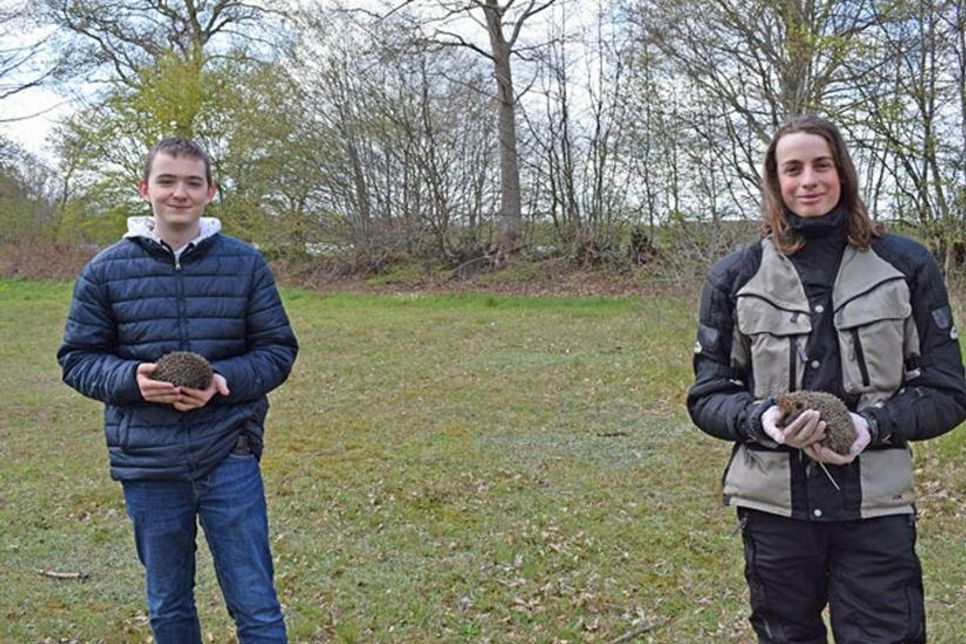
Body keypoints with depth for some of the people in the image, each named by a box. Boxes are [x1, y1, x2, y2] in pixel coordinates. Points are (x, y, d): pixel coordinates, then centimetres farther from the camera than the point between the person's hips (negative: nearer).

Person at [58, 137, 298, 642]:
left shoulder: (244, 264, 0)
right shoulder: (105, 270, 1)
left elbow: (278, 349, 3)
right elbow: (77, 358, 5)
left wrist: (226, 380, -16)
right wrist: (131, 378, -16)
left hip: (230, 457, -1)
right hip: (147, 466, 1)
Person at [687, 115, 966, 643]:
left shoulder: (906, 266, 2)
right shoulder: (735, 277, 2)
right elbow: (706, 395, 4)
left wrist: (872, 425, -15)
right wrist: (763, 420, -17)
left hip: (875, 508, 0)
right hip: (773, 505, 1)